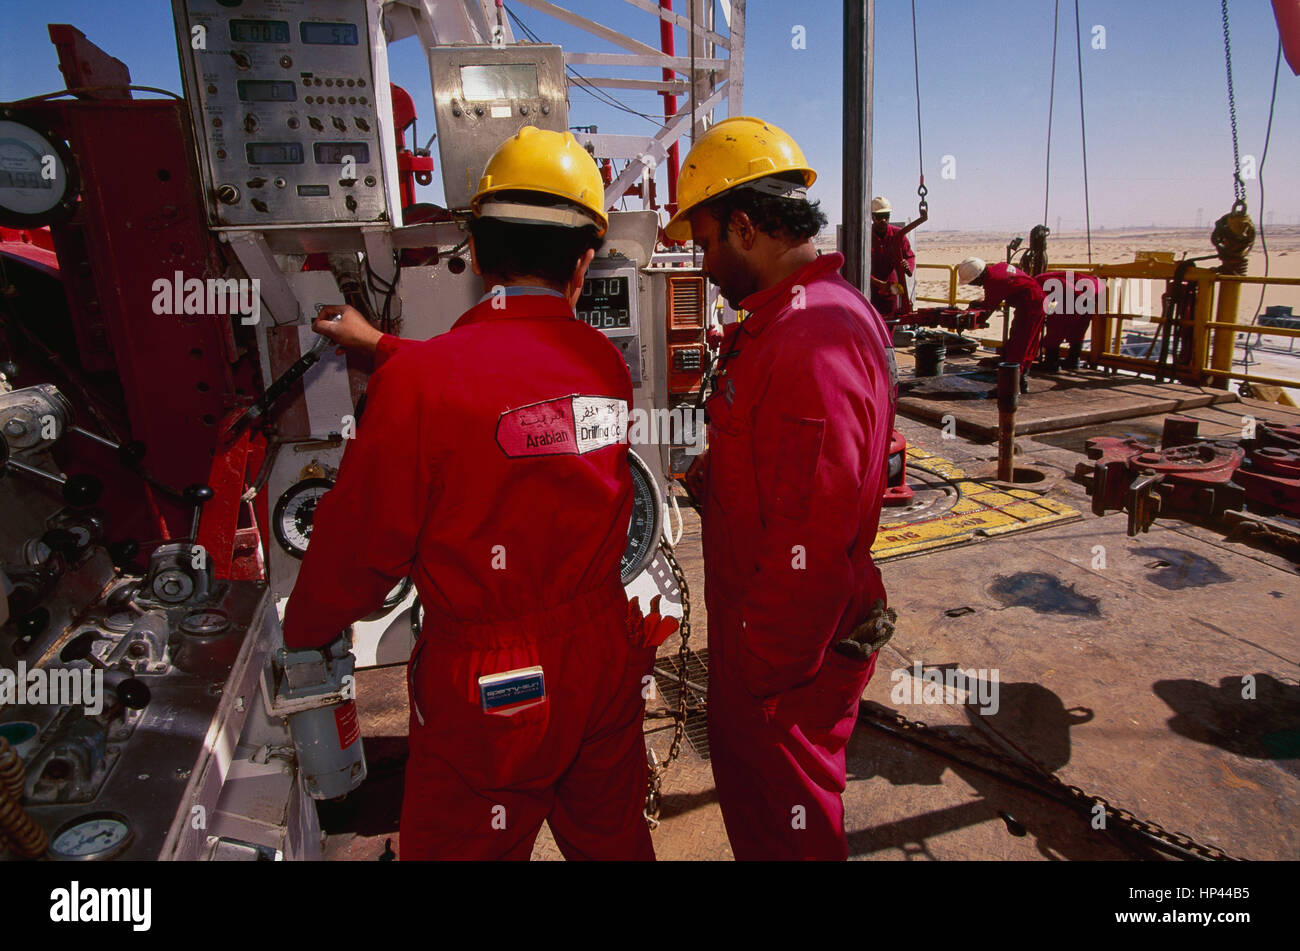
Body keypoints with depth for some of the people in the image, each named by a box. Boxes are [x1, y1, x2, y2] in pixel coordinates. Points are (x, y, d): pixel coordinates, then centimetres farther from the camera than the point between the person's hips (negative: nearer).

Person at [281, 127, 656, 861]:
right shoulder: (606, 365, -5)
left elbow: (361, 544, -11)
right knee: (615, 840, 25)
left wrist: (305, 629, 10)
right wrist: (380, 345, 25)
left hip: (488, 696, -4)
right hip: (605, 667, 5)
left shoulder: (417, 382, -21)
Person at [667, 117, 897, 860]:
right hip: (756, 627, 10)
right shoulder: (784, 319, 8)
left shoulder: (814, 340, -28)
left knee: (791, 826, 15)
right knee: (744, 783, 29)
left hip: (788, 662, -9)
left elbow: (814, 543, -29)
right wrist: (714, 477, 5)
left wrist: (764, 672, -20)